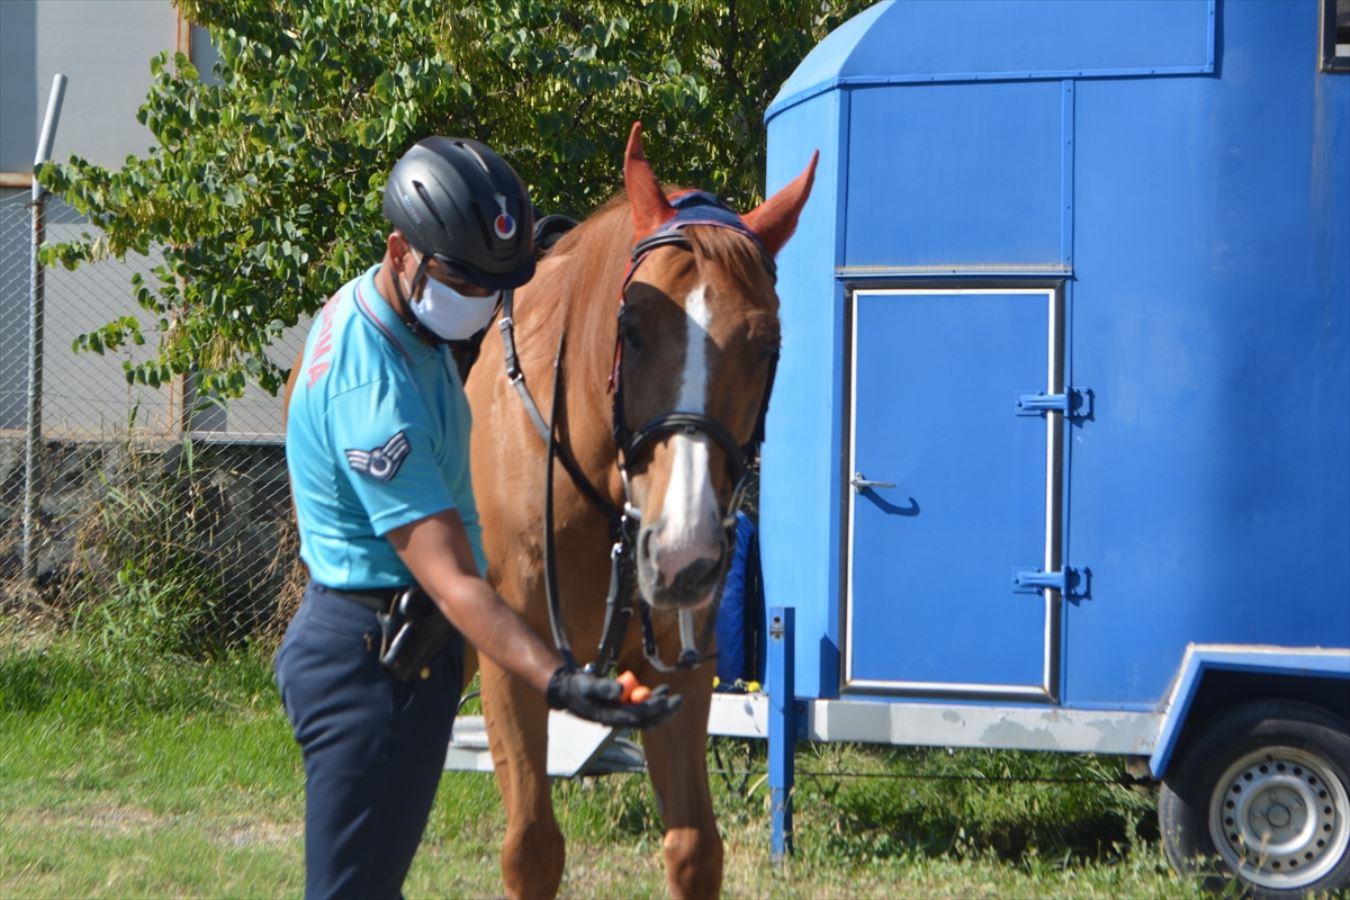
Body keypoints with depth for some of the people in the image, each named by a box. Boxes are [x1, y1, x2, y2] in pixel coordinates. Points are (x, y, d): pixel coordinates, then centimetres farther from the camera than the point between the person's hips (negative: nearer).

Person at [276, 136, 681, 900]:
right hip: (373, 660, -10)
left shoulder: (383, 306, 2)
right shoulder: (374, 394, -29)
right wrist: (559, 682, -43)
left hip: (406, 643, 10)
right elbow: (453, 581, -33)